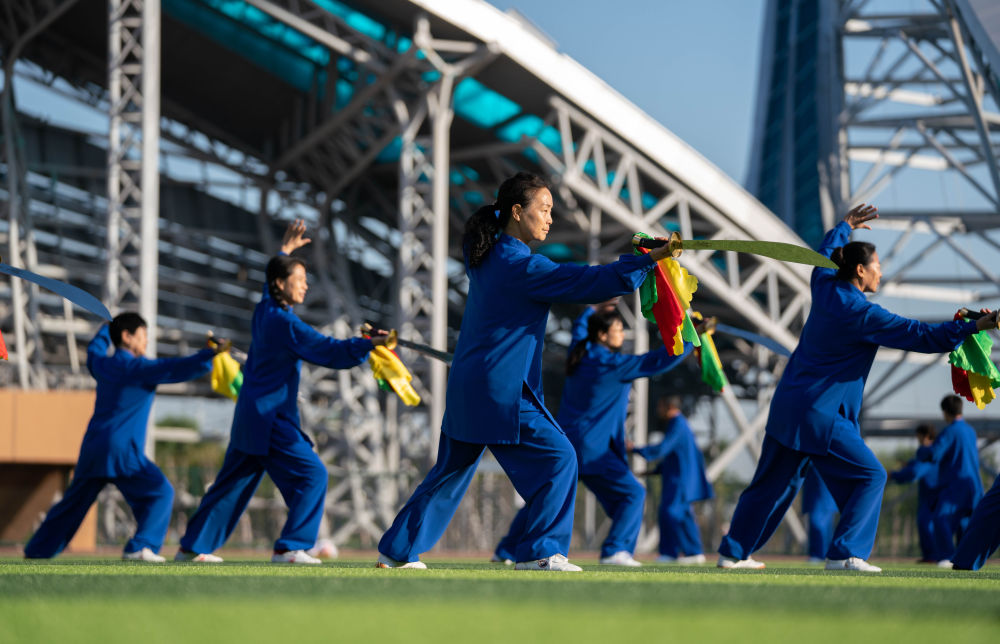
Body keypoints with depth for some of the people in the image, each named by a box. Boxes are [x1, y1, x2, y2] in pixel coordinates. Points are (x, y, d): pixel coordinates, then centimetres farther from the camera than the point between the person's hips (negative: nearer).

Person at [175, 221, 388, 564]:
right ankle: (289, 546, -16)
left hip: (249, 418, 10)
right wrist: (367, 344, -29)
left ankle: (193, 546, 23)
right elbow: (328, 351, -23)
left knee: (233, 483, 17)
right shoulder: (285, 324, -16)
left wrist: (285, 250, 44)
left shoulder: (264, 310, 10)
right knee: (311, 475, -11)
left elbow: (270, 284, 34)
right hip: (270, 420, -10)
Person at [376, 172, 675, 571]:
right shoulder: (519, 265, -15)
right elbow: (584, 283, -20)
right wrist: (649, 260, -21)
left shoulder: (485, 257, 12)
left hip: (467, 388, 9)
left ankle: (397, 550, 22)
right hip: (501, 392, -9)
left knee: (451, 471, 18)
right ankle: (539, 550, -7)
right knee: (557, 457, -5)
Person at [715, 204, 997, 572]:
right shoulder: (861, 314, -16)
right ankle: (844, 553, -9)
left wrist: (845, 227, 48)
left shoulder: (824, 288, 6)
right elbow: (920, 336, -18)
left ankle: (733, 552, 22)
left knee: (775, 481, 18)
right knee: (869, 476, -1)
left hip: (787, 404, 8)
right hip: (819, 414, -8)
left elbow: (825, 253, 30)